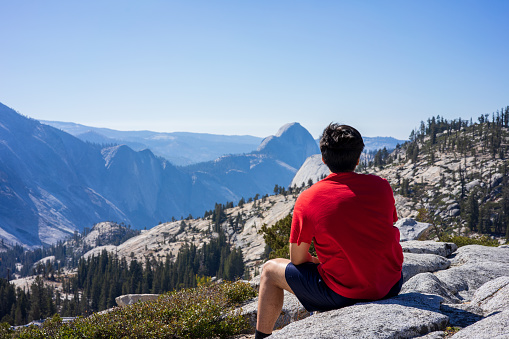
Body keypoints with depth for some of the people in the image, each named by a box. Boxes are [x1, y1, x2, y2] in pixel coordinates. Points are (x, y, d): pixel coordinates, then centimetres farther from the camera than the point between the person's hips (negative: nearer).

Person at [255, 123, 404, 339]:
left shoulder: (308, 199, -12)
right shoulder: (381, 186, -1)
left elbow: (297, 259, -3)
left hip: (345, 293, -4)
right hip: (391, 285, 5)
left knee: (270, 270, 16)